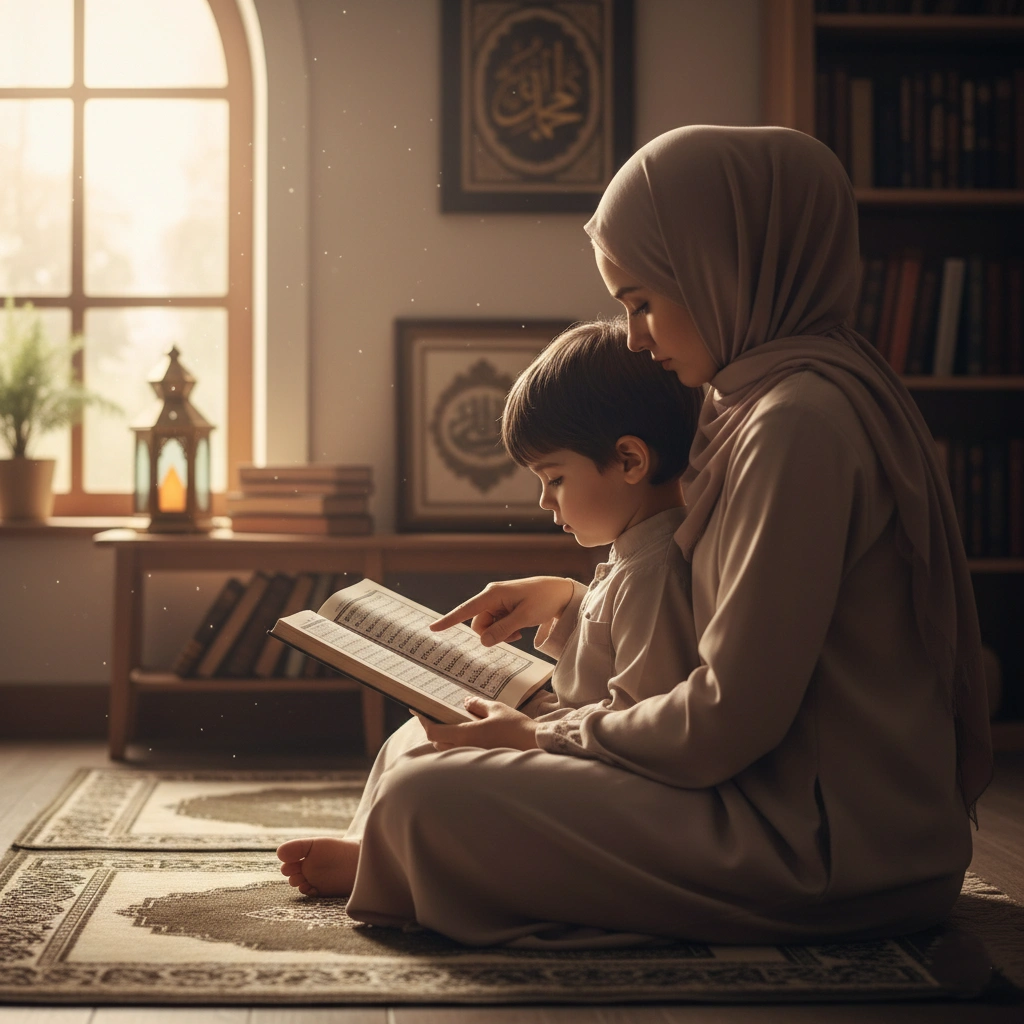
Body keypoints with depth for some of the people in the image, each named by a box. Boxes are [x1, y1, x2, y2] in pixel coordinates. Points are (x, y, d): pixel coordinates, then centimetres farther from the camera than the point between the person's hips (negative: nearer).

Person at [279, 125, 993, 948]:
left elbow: (732, 719, -21)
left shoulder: (799, 422, -19)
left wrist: (546, 741, -8)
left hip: (825, 847, -11)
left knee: (423, 797, -15)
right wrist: (572, 598, 16)